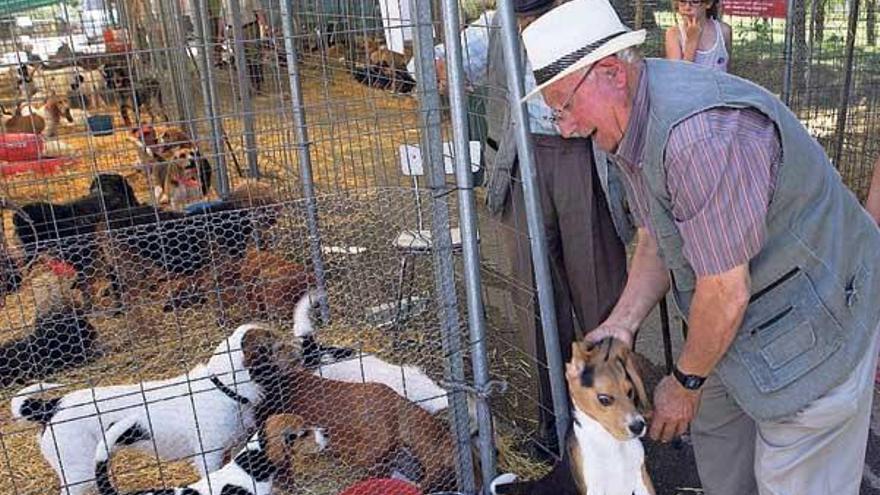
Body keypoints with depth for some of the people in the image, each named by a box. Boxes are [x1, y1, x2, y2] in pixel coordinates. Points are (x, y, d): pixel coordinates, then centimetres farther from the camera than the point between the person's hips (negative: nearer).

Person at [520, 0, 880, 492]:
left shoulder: (699, 130, -35)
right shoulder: (632, 123, -3)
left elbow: (726, 293, -28)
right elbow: (656, 240, 6)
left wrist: (686, 382, -12)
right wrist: (621, 323, -7)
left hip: (814, 317, -9)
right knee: (716, 432, 22)